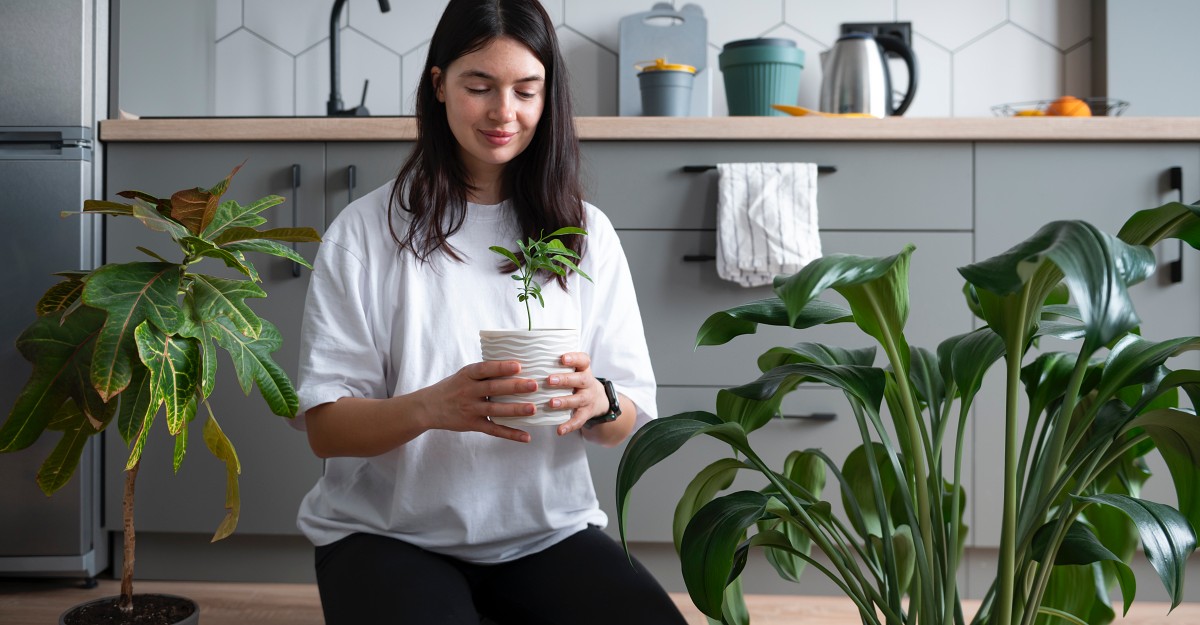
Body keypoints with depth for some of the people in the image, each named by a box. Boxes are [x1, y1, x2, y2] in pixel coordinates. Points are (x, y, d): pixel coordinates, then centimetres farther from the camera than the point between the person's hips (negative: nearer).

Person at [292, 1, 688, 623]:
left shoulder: (585, 233, 5)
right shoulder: (365, 232, -3)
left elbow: (629, 421, 4)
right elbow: (324, 426, -7)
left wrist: (597, 402, -20)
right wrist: (430, 408, -26)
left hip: (547, 530, 3)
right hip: (388, 531, -2)